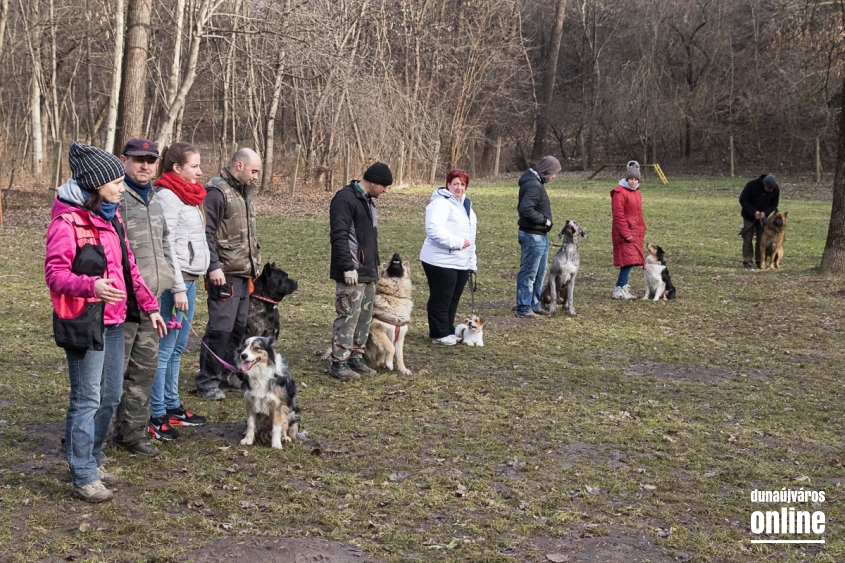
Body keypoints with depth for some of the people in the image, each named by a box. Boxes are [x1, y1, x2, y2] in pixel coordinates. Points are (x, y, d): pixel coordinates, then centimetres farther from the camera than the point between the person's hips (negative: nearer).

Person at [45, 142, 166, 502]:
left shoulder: (111, 217, 13)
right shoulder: (67, 221, -14)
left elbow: (128, 267, 19)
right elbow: (55, 274, -19)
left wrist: (149, 306, 17)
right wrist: (92, 286, -36)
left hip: (114, 322, 9)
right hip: (83, 323, -9)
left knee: (110, 396, 16)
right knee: (87, 400, -2)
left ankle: (92, 460, 31)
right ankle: (84, 478, 8)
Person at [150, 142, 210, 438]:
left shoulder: (188, 195, 16)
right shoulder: (167, 196, -13)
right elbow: (166, 246, -18)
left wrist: (188, 284, 18)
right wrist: (178, 289, -19)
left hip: (189, 279, 10)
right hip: (174, 281, -10)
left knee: (178, 348, 16)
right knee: (164, 350, -5)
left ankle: (172, 406, 26)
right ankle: (157, 416, 0)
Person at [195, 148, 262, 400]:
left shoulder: (246, 192, 17)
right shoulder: (217, 191, -12)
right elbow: (206, 233, -17)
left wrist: (256, 264, 20)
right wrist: (213, 266, -21)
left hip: (244, 273, 9)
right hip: (225, 274, -9)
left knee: (240, 326, 13)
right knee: (220, 327, -7)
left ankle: (227, 373, 24)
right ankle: (207, 381, 2)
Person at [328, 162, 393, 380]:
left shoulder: (367, 201, 18)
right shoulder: (345, 198, -14)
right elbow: (339, 235, -20)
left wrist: (375, 266, 23)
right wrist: (348, 267, -22)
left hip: (368, 273, 10)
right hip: (352, 273, -10)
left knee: (364, 318, 13)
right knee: (348, 317, -7)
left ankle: (355, 358, 22)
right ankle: (338, 363, -1)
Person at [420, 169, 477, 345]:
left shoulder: (465, 204, 18)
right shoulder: (440, 203, -13)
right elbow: (434, 230, -26)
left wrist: (472, 260, 25)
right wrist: (457, 242, -24)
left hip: (462, 262, 9)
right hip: (441, 262, -9)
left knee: (454, 299, 14)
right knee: (441, 299, -1)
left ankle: (448, 331, 25)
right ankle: (440, 334, 8)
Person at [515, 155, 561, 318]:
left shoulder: (537, 184, 13)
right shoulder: (533, 186, -20)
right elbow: (526, 209, -31)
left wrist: (545, 220, 6)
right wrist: (544, 220, -20)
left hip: (540, 236, 11)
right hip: (533, 236, -11)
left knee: (539, 274, 18)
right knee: (529, 274, -3)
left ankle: (534, 304, 27)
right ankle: (523, 308, 4)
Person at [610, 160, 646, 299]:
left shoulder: (637, 193, 16)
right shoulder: (620, 193, -12)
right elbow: (618, 215, -17)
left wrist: (642, 231, 19)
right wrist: (626, 234, -18)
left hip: (635, 233, 9)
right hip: (625, 232, -9)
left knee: (631, 261, 8)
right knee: (629, 260, -14)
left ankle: (623, 287, 16)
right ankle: (619, 290, -10)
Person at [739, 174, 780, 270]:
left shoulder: (776, 190, -14)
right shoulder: (752, 185, -25)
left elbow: (774, 204, 0)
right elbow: (742, 200, -17)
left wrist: (765, 212, -19)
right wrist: (753, 212, -25)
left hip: (763, 216, 3)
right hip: (749, 215, -3)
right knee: (748, 239, -4)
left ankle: (760, 261, 9)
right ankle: (747, 262, 0)